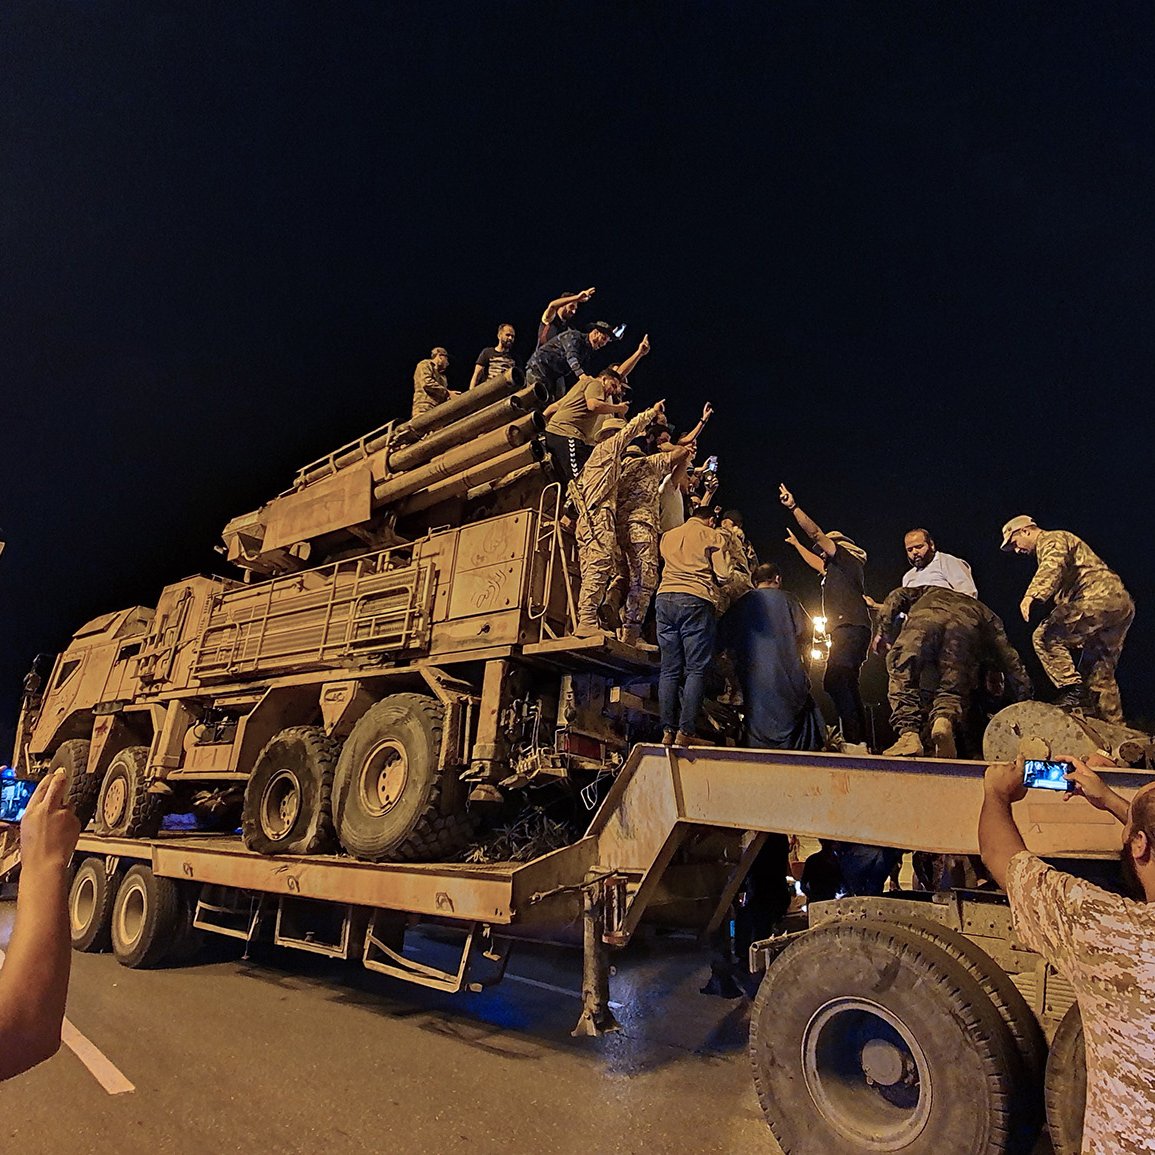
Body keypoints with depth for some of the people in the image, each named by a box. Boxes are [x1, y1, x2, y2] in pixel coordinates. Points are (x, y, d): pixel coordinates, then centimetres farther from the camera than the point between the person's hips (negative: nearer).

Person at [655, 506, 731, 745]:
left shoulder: (668, 536, 22)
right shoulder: (713, 537, 8)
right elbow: (722, 575, 2)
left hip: (665, 597, 5)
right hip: (696, 600, -5)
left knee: (669, 669, 5)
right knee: (696, 669, -3)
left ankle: (668, 731, 1)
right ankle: (686, 732, -9)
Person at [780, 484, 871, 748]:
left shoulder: (845, 557, 4)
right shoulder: (835, 568, 28)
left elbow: (816, 533, -4)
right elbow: (816, 563, 47)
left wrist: (793, 507, -4)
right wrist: (796, 544, 56)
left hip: (851, 627, -11)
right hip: (847, 630, 11)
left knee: (834, 680, -22)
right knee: (847, 685, 10)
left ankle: (853, 739, -29)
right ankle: (860, 741, 11)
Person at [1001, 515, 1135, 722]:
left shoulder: (1050, 539, 1)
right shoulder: (1063, 542, 33)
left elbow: (1053, 566, -24)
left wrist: (1032, 595, -38)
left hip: (1100, 599, -10)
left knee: (1046, 637, -17)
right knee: (1100, 672, 14)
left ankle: (1072, 691, -20)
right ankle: (1112, 724, 17)